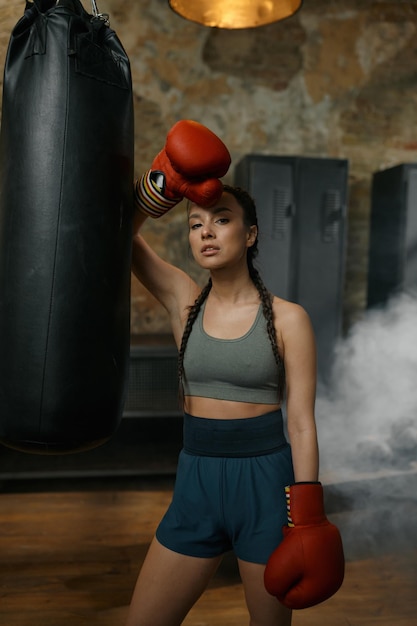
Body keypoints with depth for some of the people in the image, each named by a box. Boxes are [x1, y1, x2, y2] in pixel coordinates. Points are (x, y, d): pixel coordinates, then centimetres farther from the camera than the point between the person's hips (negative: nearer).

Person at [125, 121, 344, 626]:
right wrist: (166, 181, -19)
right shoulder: (185, 303, 1)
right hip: (195, 482, 3)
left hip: (265, 482, -2)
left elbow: (301, 423, -7)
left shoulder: (288, 319, -8)